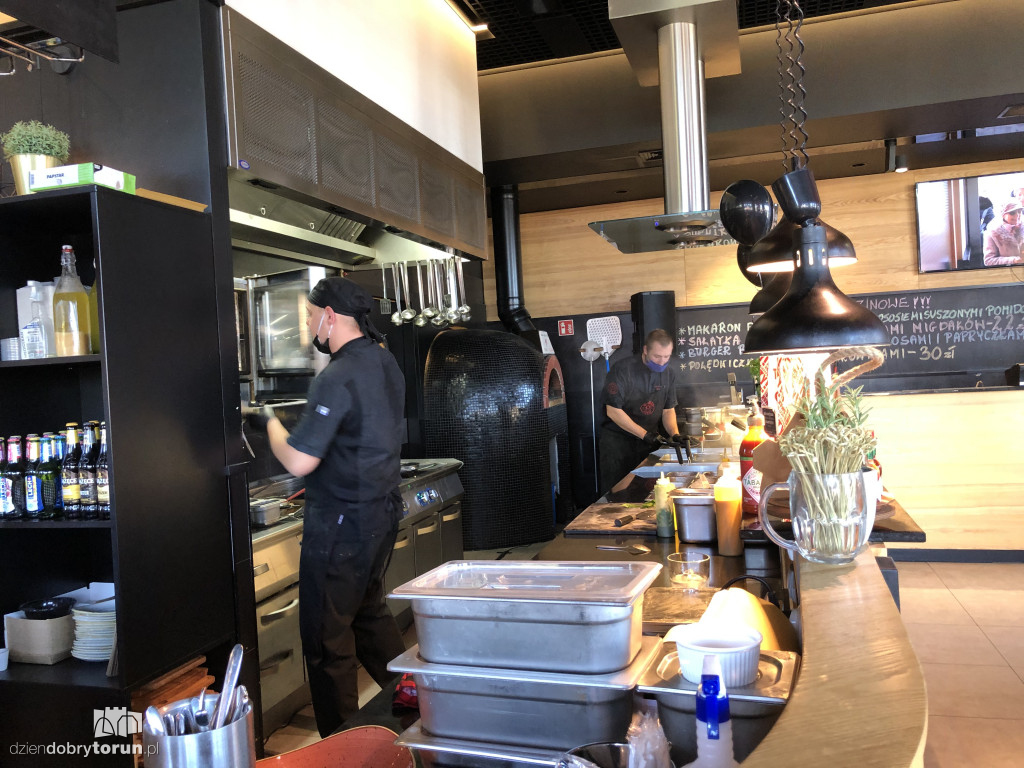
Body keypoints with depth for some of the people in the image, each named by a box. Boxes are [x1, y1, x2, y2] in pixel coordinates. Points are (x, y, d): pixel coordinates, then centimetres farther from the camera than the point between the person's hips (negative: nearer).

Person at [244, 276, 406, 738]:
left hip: (342, 522, -9)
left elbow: (298, 462, -23)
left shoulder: (337, 379, -22)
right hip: (383, 509, 9)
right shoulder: (385, 361, 6)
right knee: (369, 611, 25)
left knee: (327, 635, 5)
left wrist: (269, 421, -7)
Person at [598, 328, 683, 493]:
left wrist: (675, 434, -9)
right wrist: (645, 434, -18)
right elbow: (613, 411, -17)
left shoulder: (669, 371, 3)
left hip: (648, 440, 5)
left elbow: (668, 409, 9)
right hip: (618, 439, -4)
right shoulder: (622, 370, -16)